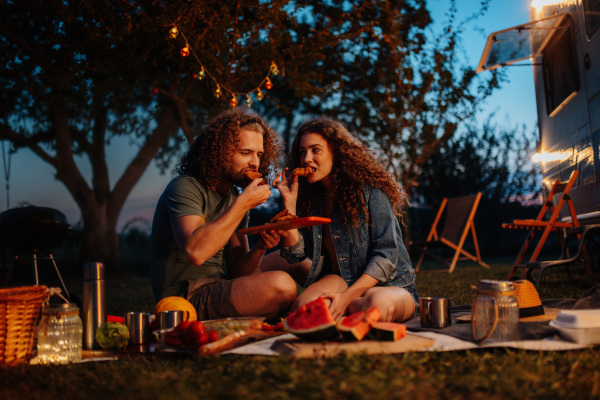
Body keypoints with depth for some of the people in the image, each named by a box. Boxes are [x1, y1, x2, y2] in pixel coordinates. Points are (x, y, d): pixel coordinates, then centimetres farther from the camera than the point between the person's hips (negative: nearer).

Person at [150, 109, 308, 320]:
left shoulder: (233, 197, 9)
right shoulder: (184, 188, -15)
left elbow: (236, 270, 7)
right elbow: (195, 252, -34)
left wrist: (259, 248, -15)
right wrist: (243, 204, -26)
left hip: (218, 285, 9)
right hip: (186, 299, -9)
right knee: (281, 285, -26)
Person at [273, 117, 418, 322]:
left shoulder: (369, 189, -9)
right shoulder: (311, 198, 8)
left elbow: (387, 254, -15)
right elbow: (295, 253, 0)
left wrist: (346, 297, -24)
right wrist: (289, 200, -5)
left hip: (391, 284, -3)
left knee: (378, 304, -40)